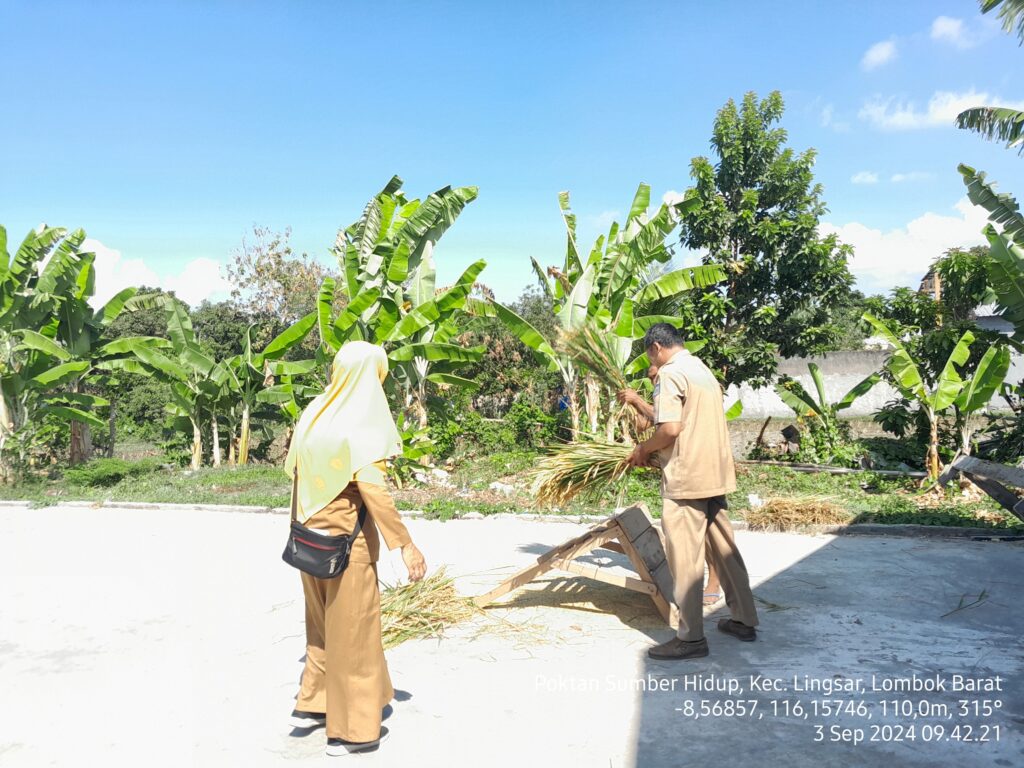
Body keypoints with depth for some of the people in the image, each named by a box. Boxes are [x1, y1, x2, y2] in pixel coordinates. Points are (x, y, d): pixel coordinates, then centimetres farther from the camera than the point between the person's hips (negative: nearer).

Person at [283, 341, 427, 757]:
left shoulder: (314, 412, 4)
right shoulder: (362, 420, -17)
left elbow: (294, 469, 11)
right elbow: (372, 488, -23)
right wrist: (405, 544, -20)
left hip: (312, 536, 7)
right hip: (348, 539, -7)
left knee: (323, 624, 23)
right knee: (352, 629, 5)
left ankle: (311, 704, 31)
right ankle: (351, 729, 16)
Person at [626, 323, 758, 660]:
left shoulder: (670, 373, -11)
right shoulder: (704, 370, 17)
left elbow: (670, 428, -21)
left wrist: (643, 449, -3)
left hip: (686, 479, -9)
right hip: (716, 475, 9)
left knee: (685, 557, -3)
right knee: (725, 550, 16)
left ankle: (691, 638, 2)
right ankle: (744, 620, 26)